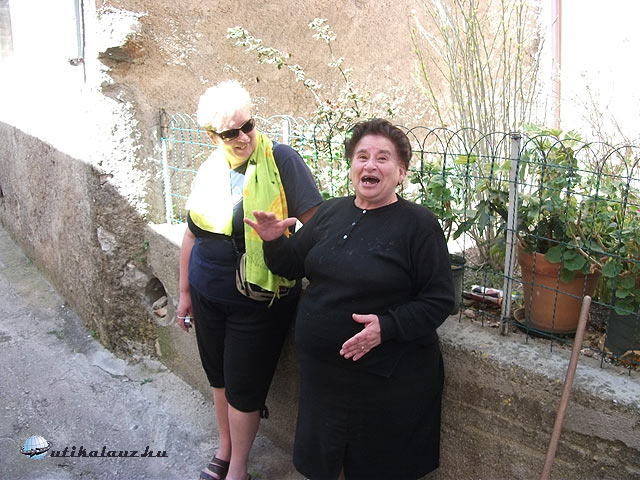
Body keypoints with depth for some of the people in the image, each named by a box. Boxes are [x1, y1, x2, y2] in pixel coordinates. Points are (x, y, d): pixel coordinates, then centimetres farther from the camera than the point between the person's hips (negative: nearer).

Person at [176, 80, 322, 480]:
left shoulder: (281, 160, -15)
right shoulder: (209, 172, 3)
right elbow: (193, 234, 12)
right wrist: (185, 292, 16)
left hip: (258, 301, -5)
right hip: (208, 297, 6)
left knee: (243, 386, 7)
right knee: (218, 375, 20)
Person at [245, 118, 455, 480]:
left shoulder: (418, 223, -13)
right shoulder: (331, 212, 3)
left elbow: (439, 300, -14)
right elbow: (293, 267, 12)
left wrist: (387, 326, -28)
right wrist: (274, 242, -8)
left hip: (388, 380, -5)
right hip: (322, 369, 6)